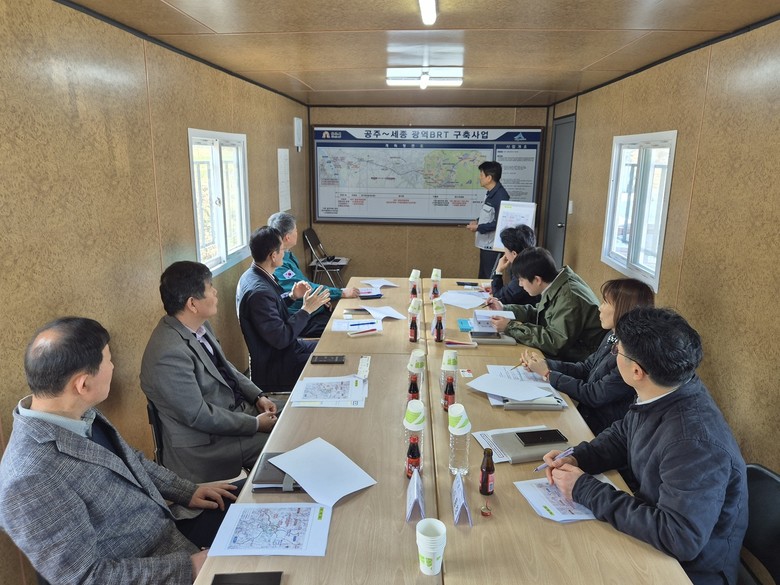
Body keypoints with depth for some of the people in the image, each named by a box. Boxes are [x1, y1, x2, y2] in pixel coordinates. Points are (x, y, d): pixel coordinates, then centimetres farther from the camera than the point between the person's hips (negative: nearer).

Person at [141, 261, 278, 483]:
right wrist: (256, 423, -17)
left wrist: (258, 396, 1)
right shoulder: (169, 353, -29)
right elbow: (199, 416, -24)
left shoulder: (200, 325, -2)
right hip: (207, 444, -8)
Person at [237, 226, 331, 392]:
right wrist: (306, 309, -19)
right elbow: (280, 338, -26)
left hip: (280, 350, 10)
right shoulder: (258, 290, -28)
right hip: (273, 368, -10)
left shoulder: (253, 276, 2)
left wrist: (292, 296, 3)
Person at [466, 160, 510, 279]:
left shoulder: (500, 196, -21)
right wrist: (477, 221, 5)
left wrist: (478, 227, -17)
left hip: (493, 247, -10)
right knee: (482, 278, 19)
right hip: (485, 244, 10)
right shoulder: (490, 193, 9)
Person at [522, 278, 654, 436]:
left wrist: (548, 374, -13)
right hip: (586, 412, 8)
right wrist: (545, 363, -2)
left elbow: (594, 396, -21)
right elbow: (585, 368, 11)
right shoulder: (613, 336, 3)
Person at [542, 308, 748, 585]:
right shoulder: (664, 393, -9)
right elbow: (621, 436, 9)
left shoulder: (694, 445, -34)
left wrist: (586, 491, -28)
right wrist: (577, 458, -9)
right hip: (652, 530, 7)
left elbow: (679, 540, -33)